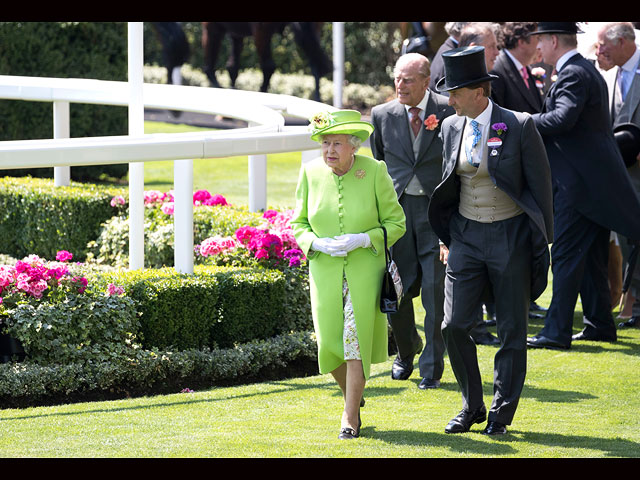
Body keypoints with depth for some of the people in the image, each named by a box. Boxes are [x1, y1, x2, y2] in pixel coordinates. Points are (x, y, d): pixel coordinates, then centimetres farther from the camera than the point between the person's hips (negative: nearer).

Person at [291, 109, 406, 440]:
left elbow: (395, 223, -1)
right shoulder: (310, 173, -1)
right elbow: (298, 224, 8)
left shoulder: (374, 172, -7)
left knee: (357, 340, -7)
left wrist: (362, 239, -16)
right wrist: (318, 244, -12)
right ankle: (352, 396, 30)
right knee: (330, 344, 0)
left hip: (365, 271, -2)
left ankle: (350, 417, 4)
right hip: (325, 272, 2)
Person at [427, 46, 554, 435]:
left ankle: (502, 413, 14)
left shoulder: (520, 127, -12)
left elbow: (541, 184, -6)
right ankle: (472, 407, 15)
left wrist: (543, 241, -5)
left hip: (510, 236, -4)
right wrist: (447, 239, 13)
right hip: (467, 235, 4)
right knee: (455, 325, -2)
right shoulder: (452, 127, 4)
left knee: (512, 330, 3)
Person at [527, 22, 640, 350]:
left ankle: (557, 331, -9)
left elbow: (563, 118, -29)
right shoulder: (587, 71, 17)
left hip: (579, 184, -10)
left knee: (566, 257, -8)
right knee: (591, 258, 15)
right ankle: (599, 324, 20)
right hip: (595, 182, 10)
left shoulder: (573, 74, -15)